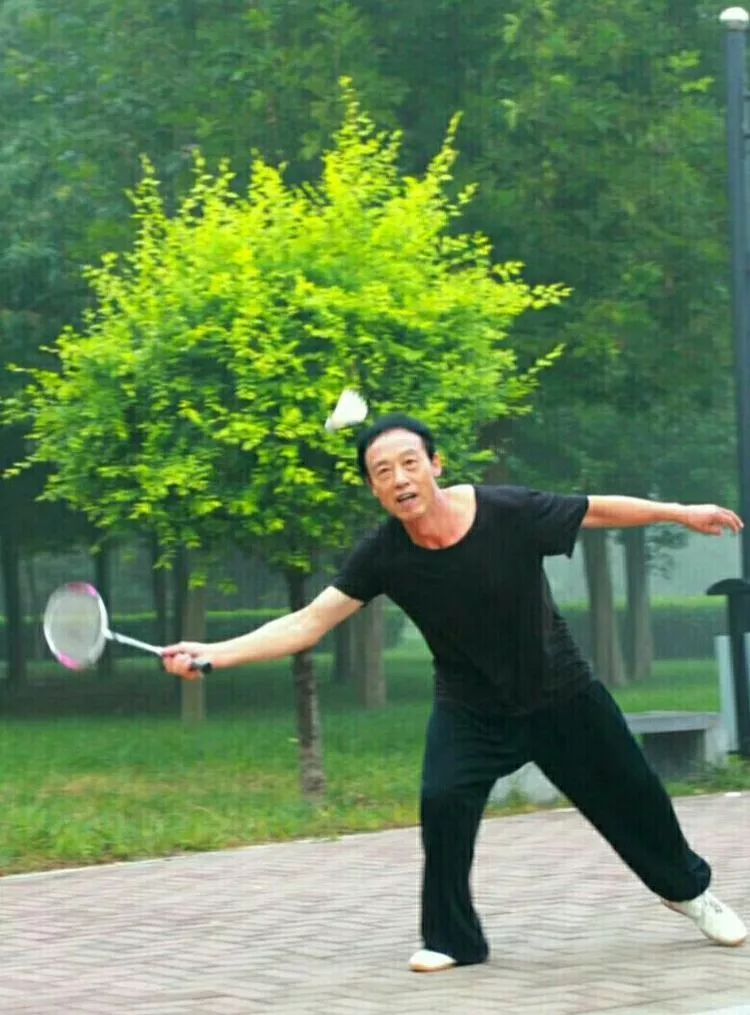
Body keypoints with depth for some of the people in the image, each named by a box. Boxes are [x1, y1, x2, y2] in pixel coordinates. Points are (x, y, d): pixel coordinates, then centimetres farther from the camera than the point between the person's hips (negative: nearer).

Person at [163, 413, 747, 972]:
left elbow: (598, 511, -10)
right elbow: (308, 624, -23)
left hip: (562, 693, 0)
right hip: (471, 710, 0)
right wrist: (213, 654, -33)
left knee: (630, 794, 11)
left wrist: (682, 513, -4)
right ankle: (453, 937, -3)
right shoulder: (382, 556, -22)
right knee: (443, 801, -23)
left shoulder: (509, 513, -26)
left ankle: (688, 888, 41)